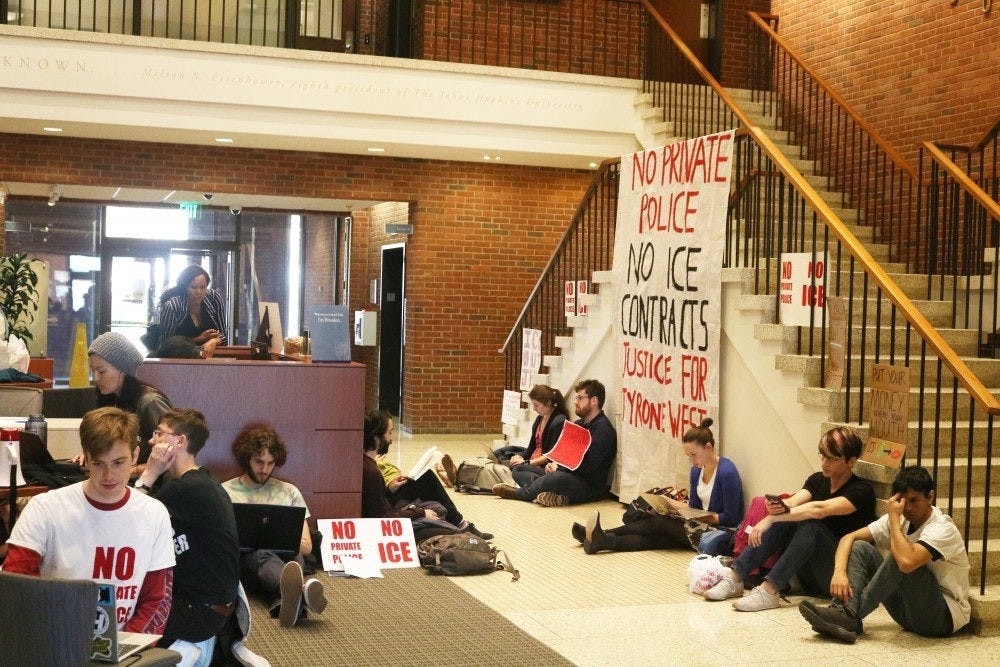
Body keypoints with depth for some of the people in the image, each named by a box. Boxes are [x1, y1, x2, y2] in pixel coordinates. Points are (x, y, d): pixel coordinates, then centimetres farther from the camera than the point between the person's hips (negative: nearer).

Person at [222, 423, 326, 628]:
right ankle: (301, 591, -74)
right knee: (263, 556, -39)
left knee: (295, 557, -36)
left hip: (284, 556, 2)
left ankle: (287, 598, -72)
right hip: (243, 560, -2)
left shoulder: (289, 492, 23)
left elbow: (306, 546, 17)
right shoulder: (225, 492, 18)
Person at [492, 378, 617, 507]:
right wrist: (553, 464, -2)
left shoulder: (603, 429, -12)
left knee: (557, 477, -38)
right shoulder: (578, 424, 19)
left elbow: (589, 468, -20)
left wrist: (559, 468, -14)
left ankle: (519, 493, -12)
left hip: (591, 486, -9)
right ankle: (557, 495, -26)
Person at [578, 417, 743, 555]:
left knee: (657, 523, -18)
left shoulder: (727, 472, -17)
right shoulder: (697, 469, 8)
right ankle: (600, 540, -24)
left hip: (722, 531, -7)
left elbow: (731, 518, -17)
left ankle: (605, 538, -20)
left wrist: (700, 516, -19)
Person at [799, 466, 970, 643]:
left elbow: (907, 562, -38)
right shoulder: (899, 520, 3)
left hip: (946, 616, -7)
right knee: (860, 548, -7)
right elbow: (849, 538, -4)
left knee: (899, 556, -30)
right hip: (908, 611, 7)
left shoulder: (943, 528, -19)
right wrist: (839, 572, -23)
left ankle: (850, 615, -26)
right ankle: (844, 610, -30)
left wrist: (894, 518, -25)